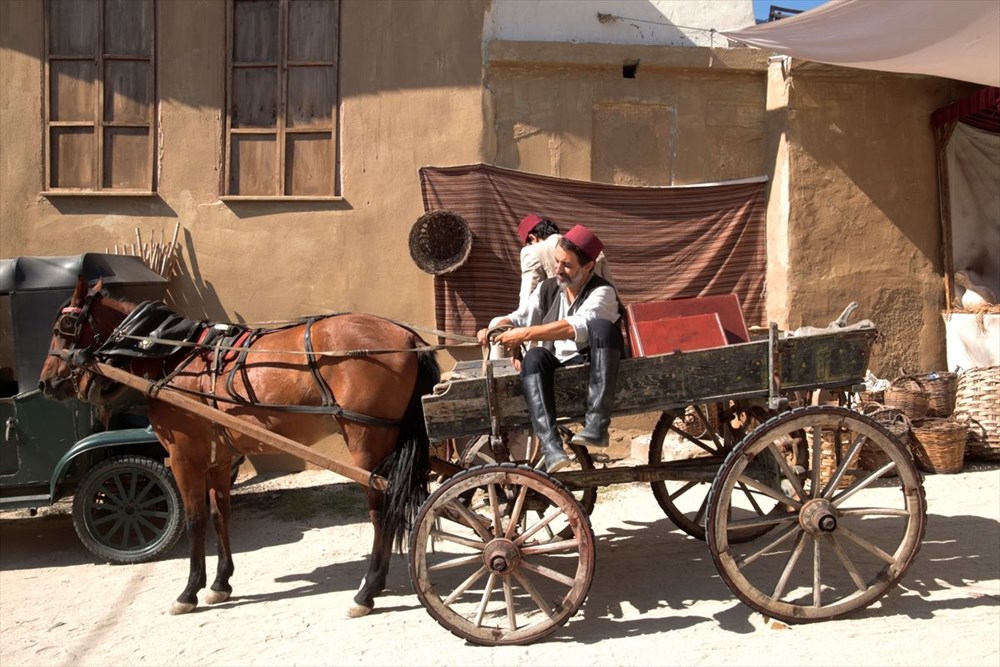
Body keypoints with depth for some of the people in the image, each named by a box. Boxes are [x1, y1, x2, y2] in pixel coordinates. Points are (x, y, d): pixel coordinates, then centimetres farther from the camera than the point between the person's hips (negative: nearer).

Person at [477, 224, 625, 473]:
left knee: (602, 327, -33)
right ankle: (550, 445, -43)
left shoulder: (602, 292, -8)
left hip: (594, 365, -4)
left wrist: (526, 334, -31)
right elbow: (519, 318, 7)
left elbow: (577, 326, -26)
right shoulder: (547, 288, 10)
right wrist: (494, 328, -16)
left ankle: (596, 424, -41)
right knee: (534, 357, -29)